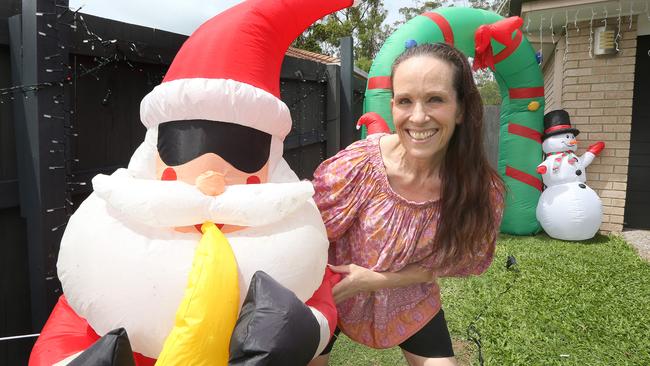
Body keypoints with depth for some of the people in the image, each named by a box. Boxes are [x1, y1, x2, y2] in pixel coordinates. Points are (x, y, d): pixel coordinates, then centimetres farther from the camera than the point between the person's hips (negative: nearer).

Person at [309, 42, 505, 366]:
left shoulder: (484, 190, -23)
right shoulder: (358, 165, -30)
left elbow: (451, 261, -9)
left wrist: (378, 280, -20)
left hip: (410, 300, 2)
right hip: (332, 292, -1)